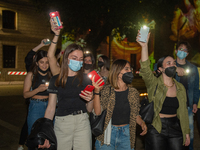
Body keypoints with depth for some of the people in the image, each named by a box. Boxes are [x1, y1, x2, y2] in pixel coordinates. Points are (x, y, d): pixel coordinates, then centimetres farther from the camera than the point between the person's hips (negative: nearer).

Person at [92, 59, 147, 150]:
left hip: (126, 134, 3)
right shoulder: (107, 90, -6)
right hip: (107, 133, -2)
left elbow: (135, 114, 10)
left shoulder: (133, 93, 3)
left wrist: (142, 123, -9)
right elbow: (97, 112, -16)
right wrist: (97, 91, -23)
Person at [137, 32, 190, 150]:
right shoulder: (154, 83, -8)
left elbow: (183, 111, 11)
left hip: (175, 128, 4)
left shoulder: (180, 88, 6)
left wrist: (187, 133, 13)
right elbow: (145, 69, -28)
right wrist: (145, 46, -39)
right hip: (156, 130, -4)